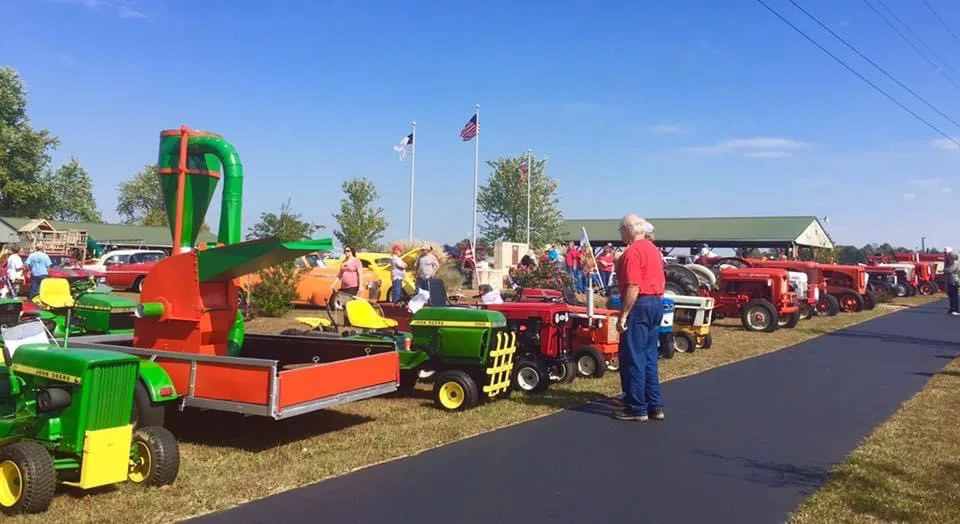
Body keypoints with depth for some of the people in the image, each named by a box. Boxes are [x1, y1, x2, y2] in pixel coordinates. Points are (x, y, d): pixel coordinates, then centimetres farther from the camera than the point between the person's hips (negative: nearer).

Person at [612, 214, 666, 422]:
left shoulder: (632, 251, -15)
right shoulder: (653, 249, 15)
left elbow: (633, 287, -21)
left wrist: (623, 315, -19)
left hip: (640, 305, -9)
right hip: (657, 303, 9)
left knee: (632, 358, -2)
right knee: (649, 357, 13)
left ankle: (636, 408, 2)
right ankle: (654, 406, 17)